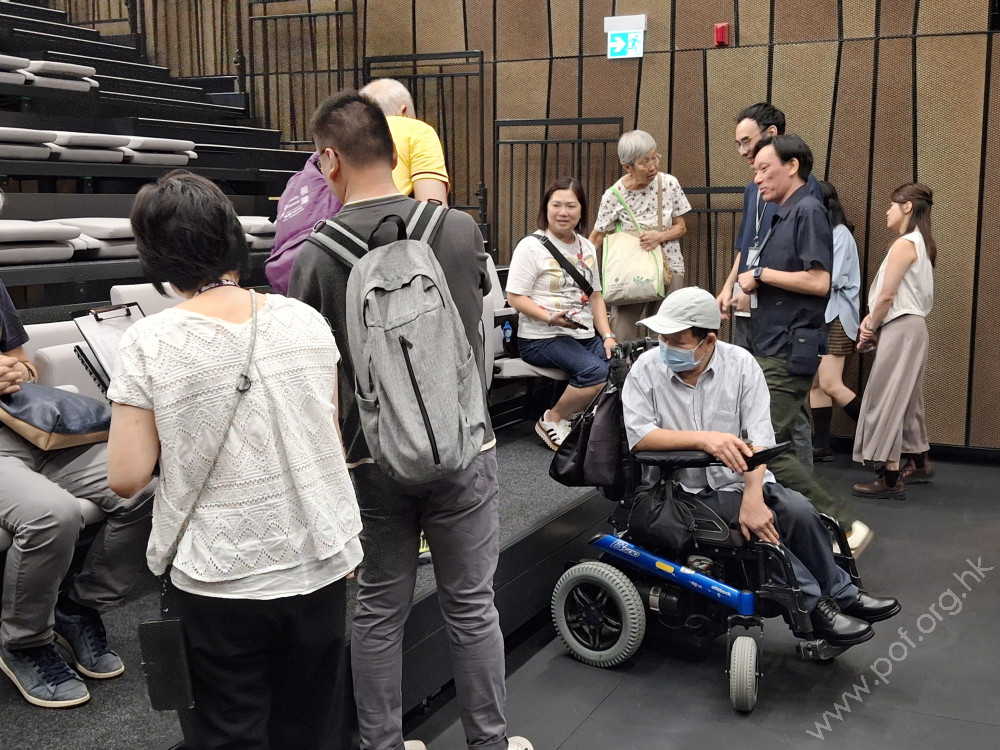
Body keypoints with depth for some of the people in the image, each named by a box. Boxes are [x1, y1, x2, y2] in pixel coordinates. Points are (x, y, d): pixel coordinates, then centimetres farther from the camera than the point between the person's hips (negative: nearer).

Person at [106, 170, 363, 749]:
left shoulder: (150, 344, -13)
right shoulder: (307, 322, -4)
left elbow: (127, 477, -10)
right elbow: (334, 447, 5)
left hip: (220, 576, -2)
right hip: (316, 564, 3)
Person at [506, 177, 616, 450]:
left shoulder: (587, 248, 16)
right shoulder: (531, 246, -6)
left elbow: (595, 296, 18)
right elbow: (515, 297, -10)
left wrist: (607, 336, 5)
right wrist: (550, 317, -24)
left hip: (586, 335, 7)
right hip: (542, 338, -7)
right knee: (596, 372, -29)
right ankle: (552, 421, -4)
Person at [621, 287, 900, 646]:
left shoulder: (740, 363, -5)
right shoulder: (645, 370, -8)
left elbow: (759, 438, -12)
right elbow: (639, 436, -18)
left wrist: (752, 497, -27)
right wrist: (703, 438, -30)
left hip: (739, 478, 2)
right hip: (684, 491, -2)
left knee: (799, 510, -21)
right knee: (762, 525, -25)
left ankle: (838, 594, 0)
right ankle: (815, 603, -9)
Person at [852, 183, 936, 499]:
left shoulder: (904, 244, -16)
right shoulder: (921, 243, 14)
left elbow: (887, 296, -18)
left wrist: (871, 328, -3)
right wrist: (871, 319, 2)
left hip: (900, 329, -10)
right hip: (911, 327, 10)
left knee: (886, 400, -6)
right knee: (905, 398, 20)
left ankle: (890, 479, -4)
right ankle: (919, 463, 32)